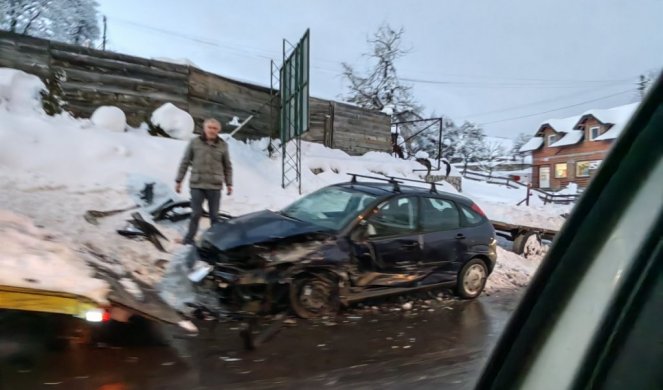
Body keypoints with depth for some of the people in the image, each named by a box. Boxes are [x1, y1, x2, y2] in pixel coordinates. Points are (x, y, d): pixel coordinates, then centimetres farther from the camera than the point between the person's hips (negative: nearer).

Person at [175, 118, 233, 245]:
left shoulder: (223, 145, 2)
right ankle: (189, 239, 19)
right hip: (197, 185, -1)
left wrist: (229, 183, 6)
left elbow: (228, 166, 8)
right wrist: (178, 180, 5)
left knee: (214, 215, 9)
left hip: (215, 186, 1)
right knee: (196, 214, 4)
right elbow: (185, 162, 4)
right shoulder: (194, 142, -1)